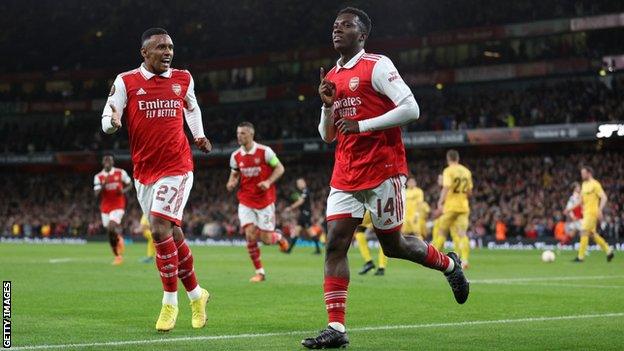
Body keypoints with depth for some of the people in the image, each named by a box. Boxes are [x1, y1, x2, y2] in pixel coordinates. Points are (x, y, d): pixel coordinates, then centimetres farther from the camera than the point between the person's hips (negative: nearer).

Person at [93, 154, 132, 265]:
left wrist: (123, 191, -11)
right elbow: (96, 194, -5)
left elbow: (130, 185, 10)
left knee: (111, 228, -24)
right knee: (110, 232, 5)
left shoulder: (120, 173, -2)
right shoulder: (98, 177, 1)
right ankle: (117, 256, 17)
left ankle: (119, 237, 9)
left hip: (118, 205, -3)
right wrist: (103, 185, -22)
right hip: (105, 207, 3)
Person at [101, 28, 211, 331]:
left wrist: (199, 135, 13)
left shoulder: (183, 79, 6)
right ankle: (196, 294, 26)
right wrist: (113, 122, -26)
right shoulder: (126, 82, -1)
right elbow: (106, 120, -4)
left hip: (177, 168, -2)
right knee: (171, 234, 8)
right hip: (144, 171, 2)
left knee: (160, 230, -16)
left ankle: (170, 302, -6)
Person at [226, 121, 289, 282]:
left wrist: (268, 182, -20)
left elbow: (280, 168, -4)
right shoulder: (235, 156, 0)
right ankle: (259, 272, 1)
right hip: (246, 202, 3)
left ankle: (278, 236, 36)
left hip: (265, 201, -3)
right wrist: (231, 183, -8)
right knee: (250, 236, -11)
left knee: (266, 239, -2)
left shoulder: (264, 151, -11)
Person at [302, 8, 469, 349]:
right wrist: (327, 105, 1)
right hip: (345, 176, 7)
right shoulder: (331, 77, 16)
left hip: (382, 170, -6)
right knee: (334, 245, -6)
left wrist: (362, 125, -18)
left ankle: (449, 264, 32)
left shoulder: (377, 66, -7)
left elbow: (411, 109, -16)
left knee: (393, 245, 4)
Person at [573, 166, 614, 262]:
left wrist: (600, 210, -26)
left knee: (584, 232, -11)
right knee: (592, 234, 10)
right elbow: (582, 199, 22)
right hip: (586, 213, 9)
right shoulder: (584, 184, 15)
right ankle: (609, 251, 18)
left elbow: (604, 198, -16)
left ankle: (580, 256, -9)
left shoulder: (595, 184, -11)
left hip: (592, 212, -9)